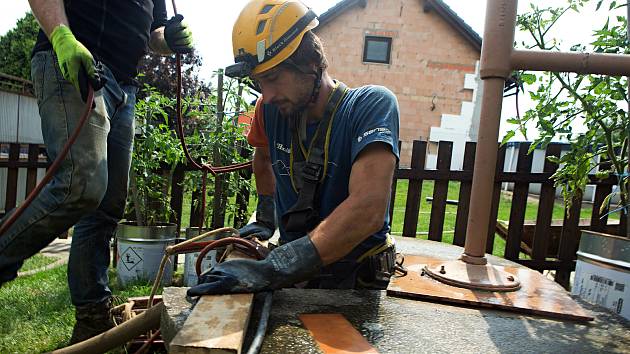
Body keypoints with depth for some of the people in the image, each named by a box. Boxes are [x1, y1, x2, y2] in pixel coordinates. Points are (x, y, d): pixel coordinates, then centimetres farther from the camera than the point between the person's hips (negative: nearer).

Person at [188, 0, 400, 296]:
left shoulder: (371, 105, -19)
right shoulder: (270, 109, -4)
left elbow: (369, 210, -33)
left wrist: (273, 268, -38)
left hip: (356, 276, -2)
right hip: (294, 275, 3)